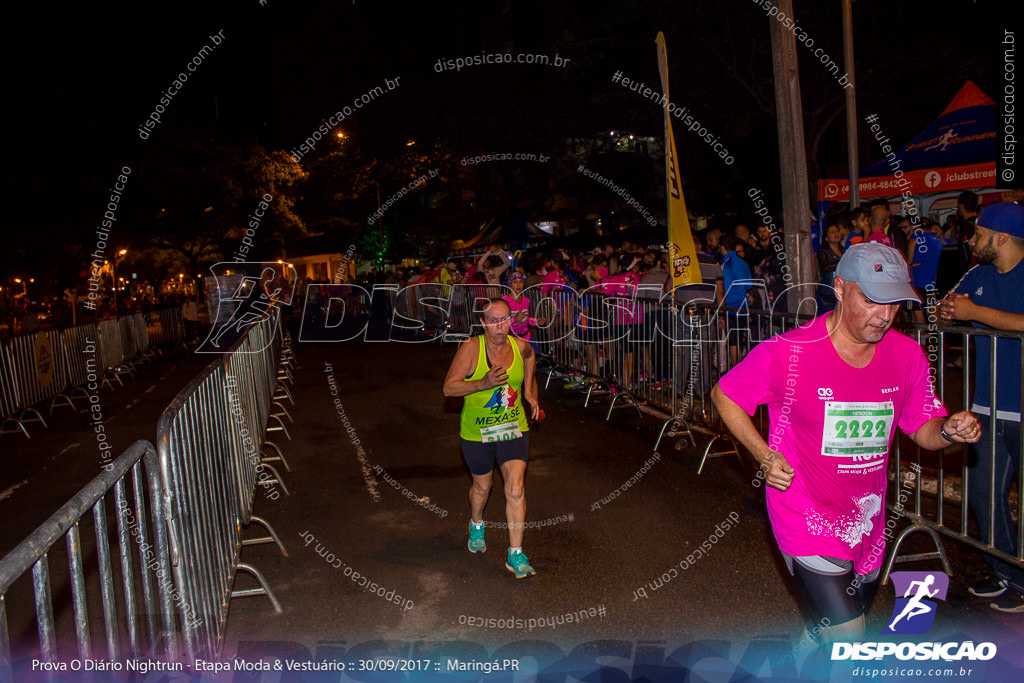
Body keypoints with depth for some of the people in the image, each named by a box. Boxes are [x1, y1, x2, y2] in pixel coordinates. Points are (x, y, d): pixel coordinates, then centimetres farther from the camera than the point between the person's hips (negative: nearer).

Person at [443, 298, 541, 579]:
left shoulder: (520, 346, -7)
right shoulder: (471, 348, -18)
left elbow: (530, 355, 19)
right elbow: (449, 387, -20)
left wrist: (529, 390, 12)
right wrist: (483, 383, -33)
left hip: (514, 429, 2)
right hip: (477, 432, -1)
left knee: (515, 489, -8)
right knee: (482, 487, 18)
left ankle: (515, 555, 4)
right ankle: (476, 524, 52)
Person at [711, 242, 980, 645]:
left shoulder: (907, 355, -6)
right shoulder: (786, 353, -21)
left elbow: (923, 430, 6)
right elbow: (723, 395, -8)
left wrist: (949, 430, -18)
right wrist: (764, 455, -17)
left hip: (866, 524, 6)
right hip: (807, 519, -6)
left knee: (830, 632, 25)